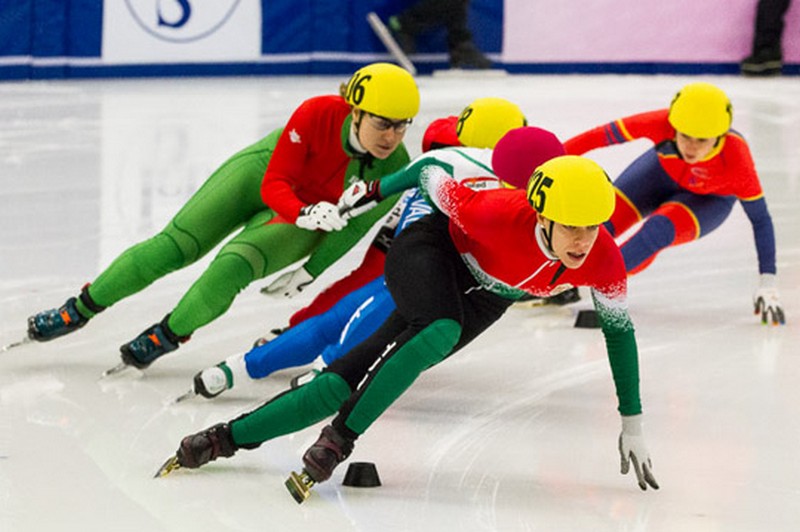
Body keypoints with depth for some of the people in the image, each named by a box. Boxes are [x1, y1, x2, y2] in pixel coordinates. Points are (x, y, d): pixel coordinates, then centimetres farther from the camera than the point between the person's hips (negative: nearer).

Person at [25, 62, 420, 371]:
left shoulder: (394, 169, -29)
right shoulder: (318, 115, -34)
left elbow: (347, 232, -14)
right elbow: (274, 185, -30)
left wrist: (309, 274, -9)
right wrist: (305, 214, -49)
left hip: (308, 218, 0)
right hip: (264, 171, 0)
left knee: (233, 266, -24)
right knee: (173, 247, -5)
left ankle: (167, 336, 1)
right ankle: (78, 311, 12)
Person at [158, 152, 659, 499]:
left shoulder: (603, 259, -26)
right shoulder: (501, 216, -39)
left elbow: (619, 329, -8)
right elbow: (435, 179, -21)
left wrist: (633, 425, -4)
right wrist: (373, 191, -3)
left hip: (483, 297, 4)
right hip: (432, 249, -4)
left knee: (354, 378, -3)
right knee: (441, 334, -38)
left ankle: (229, 437, 6)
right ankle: (338, 441, -25)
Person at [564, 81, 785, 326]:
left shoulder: (735, 158, -40)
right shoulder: (662, 124, -38)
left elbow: (760, 219, -29)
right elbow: (601, 136, -27)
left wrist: (767, 282, -30)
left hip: (709, 200, -2)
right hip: (662, 171, 2)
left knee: (660, 230, -30)